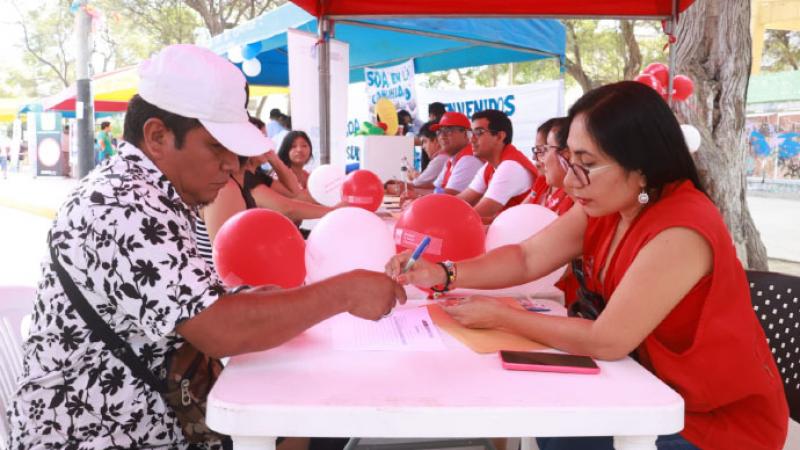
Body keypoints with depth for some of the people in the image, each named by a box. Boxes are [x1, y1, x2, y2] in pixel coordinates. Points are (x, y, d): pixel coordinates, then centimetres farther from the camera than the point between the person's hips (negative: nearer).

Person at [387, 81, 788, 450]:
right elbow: (526, 258, -1)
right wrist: (443, 275, -15)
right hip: (657, 389, 7)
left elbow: (606, 341, -28)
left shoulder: (678, 233, -30)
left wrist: (502, 317, -19)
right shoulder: (607, 205, -3)